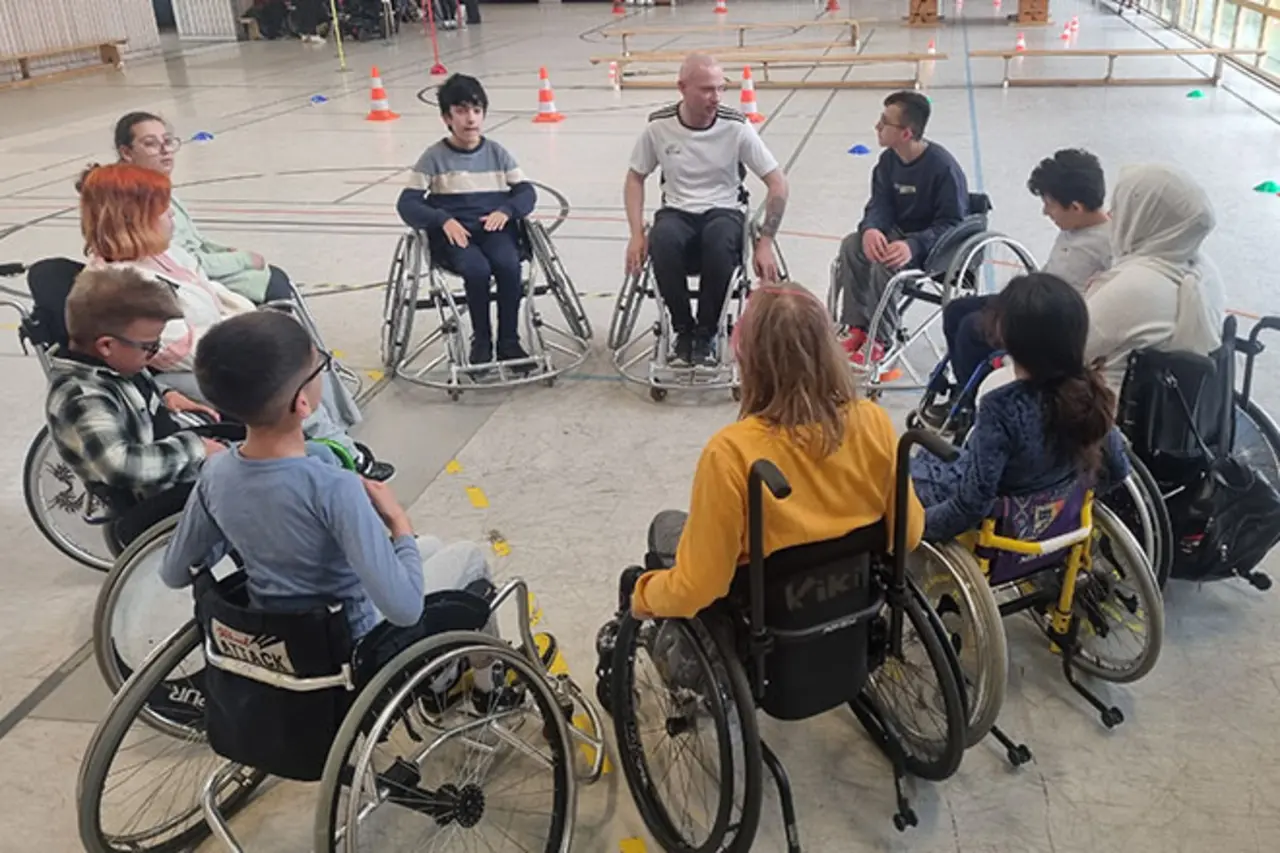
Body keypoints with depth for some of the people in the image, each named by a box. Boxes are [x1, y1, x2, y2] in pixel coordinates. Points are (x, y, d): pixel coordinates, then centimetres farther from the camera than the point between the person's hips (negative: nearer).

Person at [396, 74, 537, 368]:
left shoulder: (497, 153, 11)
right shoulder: (434, 157, 3)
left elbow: (527, 192, 7)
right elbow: (407, 204, -2)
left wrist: (506, 211, -15)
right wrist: (443, 220, -20)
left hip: (495, 228, 2)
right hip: (454, 233, -2)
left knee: (508, 264, -31)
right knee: (477, 269, -33)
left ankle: (509, 341, -15)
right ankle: (481, 341, -11)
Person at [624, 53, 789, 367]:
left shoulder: (736, 126, -10)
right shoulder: (659, 126, -5)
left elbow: (778, 184, -6)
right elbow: (635, 178, 8)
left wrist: (765, 243, -11)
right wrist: (636, 234, -4)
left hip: (724, 210, -1)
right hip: (677, 211, 1)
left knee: (719, 240, -38)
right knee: (661, 242, -35)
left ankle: (706, 332, -16)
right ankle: (683, 328, -12)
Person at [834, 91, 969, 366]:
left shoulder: (943, 166, -23)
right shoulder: (889, 159, -2)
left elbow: (952, 223, -23)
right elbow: (880, 203, 0)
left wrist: (913, 245, -39)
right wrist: (870, 229, -25)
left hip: (935, 243, -7)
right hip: (899, 232, 7)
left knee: (885, 263, -31)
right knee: (851, 246, -16)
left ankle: (880, 340, -13)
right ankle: (858, 328, -7)